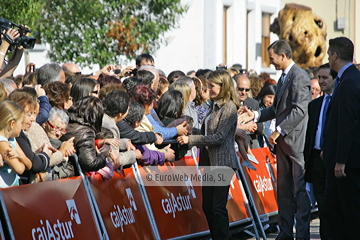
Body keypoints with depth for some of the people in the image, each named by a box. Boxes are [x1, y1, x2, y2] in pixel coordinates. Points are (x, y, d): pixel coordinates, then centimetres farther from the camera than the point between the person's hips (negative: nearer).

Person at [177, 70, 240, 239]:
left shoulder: (229, 107, -11)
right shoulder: (214, 106, 15)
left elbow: (219, 136, -18)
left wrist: (190, 139, -17)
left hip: (222, 162, -9)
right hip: (209, 161, 9)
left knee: (218, 207, -7)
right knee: (207, 206, 9)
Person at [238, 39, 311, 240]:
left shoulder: (299, 76, -13)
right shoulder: (284, 77, 18)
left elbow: (300, 110, -21)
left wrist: (279, 131, -20)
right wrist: (255, 115, 11)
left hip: (297, 141, -10)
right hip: (284, 141, 10)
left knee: (300, 189, -6)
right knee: (284, 189, 11)